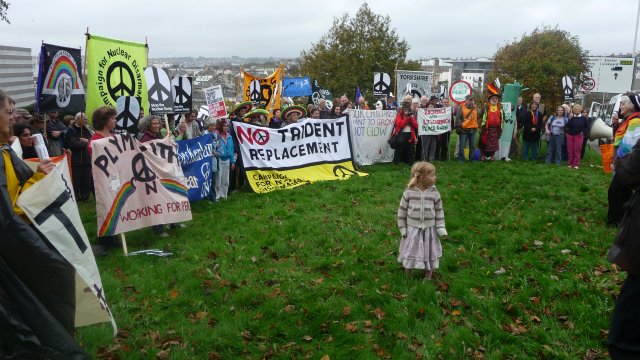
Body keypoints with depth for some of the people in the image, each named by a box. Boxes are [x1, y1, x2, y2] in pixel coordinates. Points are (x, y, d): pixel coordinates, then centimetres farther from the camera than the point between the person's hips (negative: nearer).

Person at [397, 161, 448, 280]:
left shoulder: (434, 193, -8)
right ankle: (408, 278, 33)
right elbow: (402, 211, -4)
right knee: (409, 254, 13)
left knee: (429, 255, 13)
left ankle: (428, 279, 33)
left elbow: (439, 212, 0)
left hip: (429, 230, 1)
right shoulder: (409, 192, -13)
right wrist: (402, 229, -3)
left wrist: (441, 229, -5)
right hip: (412, 230, -1)